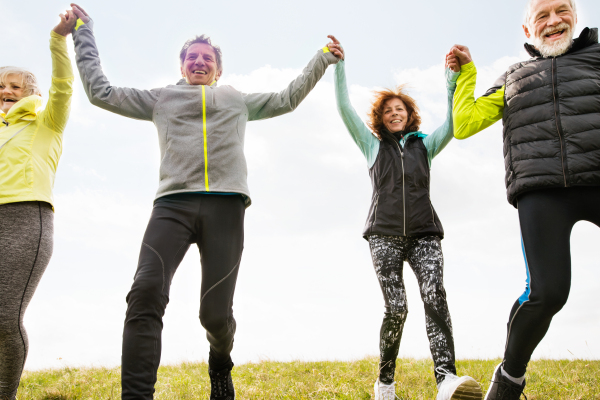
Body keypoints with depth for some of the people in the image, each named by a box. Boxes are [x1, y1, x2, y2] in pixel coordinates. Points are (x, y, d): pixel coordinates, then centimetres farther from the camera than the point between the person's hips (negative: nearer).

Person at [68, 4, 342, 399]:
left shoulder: (238, 99, 29)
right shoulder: (162, 98, 27)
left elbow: (288, 98, 33)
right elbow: (101, 92, 25)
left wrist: (322, 59, 30)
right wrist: (84, 32, 28)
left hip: (226, 205, 0)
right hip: (173, 204, 0)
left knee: (215, 311, -7)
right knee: (146, 292, -24)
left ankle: (220, 365, 27)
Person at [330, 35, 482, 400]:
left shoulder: (425, 144, 20)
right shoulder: (372, 145, 18)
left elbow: (454, 123, 4)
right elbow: (345, 109, 11)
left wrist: (454, 79, -9)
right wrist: (338, 64, 5)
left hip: (424, 233, 1)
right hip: (385, 235, -1)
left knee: (435, 296, -22)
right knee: (396, 309, -13)